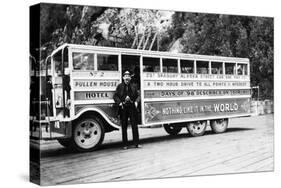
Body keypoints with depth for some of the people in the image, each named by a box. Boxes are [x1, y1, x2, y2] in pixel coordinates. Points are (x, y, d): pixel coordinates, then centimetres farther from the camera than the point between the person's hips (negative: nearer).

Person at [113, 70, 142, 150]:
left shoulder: (133, 87, 11)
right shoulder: (120, 86, 5)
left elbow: (137, 96, 17)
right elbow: (115, 96, 3)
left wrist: (136, 101, -2)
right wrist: (119, 103, -11)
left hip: (132, 107, 1)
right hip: (123, 108, -1)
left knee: (134, 125, 1)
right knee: (124, 126, 4)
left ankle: (136, 143, 8)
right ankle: (125, 144, 11)